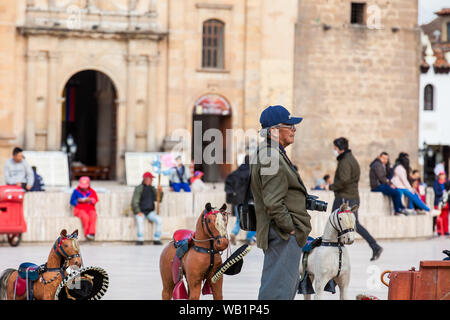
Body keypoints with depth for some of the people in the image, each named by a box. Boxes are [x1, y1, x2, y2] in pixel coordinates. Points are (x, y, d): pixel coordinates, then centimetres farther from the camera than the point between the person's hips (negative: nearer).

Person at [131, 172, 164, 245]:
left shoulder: (152, 189, 10)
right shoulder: (138, 188, -6)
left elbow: (159, 200, 6)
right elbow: (134, 202, -10)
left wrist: (160, 192, -12)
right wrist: (138, 212, -22)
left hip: (150, 212, 4)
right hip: (140, 212, -4)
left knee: (159, 220, -23)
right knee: (140, 220, -37)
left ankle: (156, 240, -17)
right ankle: (140, 240, -31)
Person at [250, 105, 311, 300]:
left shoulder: (264, 153, 15)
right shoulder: (272, 159, -20)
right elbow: (273, 203, -25)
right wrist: (289, 227, -17)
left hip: (285, 233, 11)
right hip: (283, 235, -11)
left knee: (292, 281, 21)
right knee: (278, 290, -9)